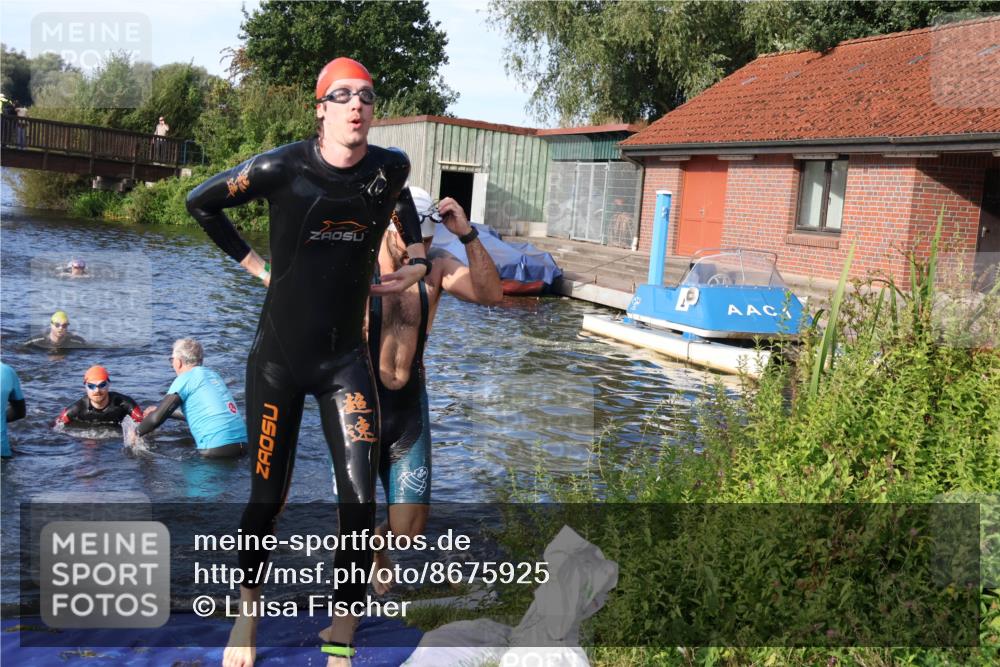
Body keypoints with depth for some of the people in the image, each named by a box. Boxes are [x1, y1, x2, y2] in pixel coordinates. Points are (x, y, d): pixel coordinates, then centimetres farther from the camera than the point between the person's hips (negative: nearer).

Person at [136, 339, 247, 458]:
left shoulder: (186, 378, -2)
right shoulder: (213, 374, 19)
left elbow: (157, 418, -4)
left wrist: (137, 432, 14)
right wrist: (159, 410, 38)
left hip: (218, 448, -7)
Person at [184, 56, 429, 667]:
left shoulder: (390, 168, -5)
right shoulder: (282, 169, -13)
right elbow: (201, 203, 4)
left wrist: (418, 259, 10)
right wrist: (255, 264, 1)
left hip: (346, 360, 2)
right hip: (279, 357, -1)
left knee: (360, 502, -8)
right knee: (268, 498, 8)